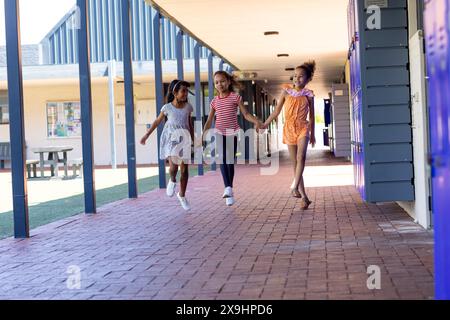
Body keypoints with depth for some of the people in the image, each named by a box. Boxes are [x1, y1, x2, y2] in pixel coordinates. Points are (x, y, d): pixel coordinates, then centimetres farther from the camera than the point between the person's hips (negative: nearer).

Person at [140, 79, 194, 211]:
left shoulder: (188, 107, 5)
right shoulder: (167, 108, -2)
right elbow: (157, 121, 9)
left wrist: (193, 140, 19)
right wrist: (147, 135, 10)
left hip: (184, 139, 3)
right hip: (171, 139, -3)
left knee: (185, 169, 4)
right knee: (173, 167, -22)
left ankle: (182, 195, 22)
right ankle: (172, 181, 13)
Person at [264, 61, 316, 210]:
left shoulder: (308, 95, 1)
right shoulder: (286, 92, 2)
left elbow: (311, 115, 10)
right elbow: (276, 111, 6)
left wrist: (312, 134, 14)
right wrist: (264, 124, 1)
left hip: (303, 128, -1)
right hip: (289, 128, 1)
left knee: (301, 157, -25)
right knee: (295, 162, 2)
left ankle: (294, 186, -24)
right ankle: (304, 197, 5)